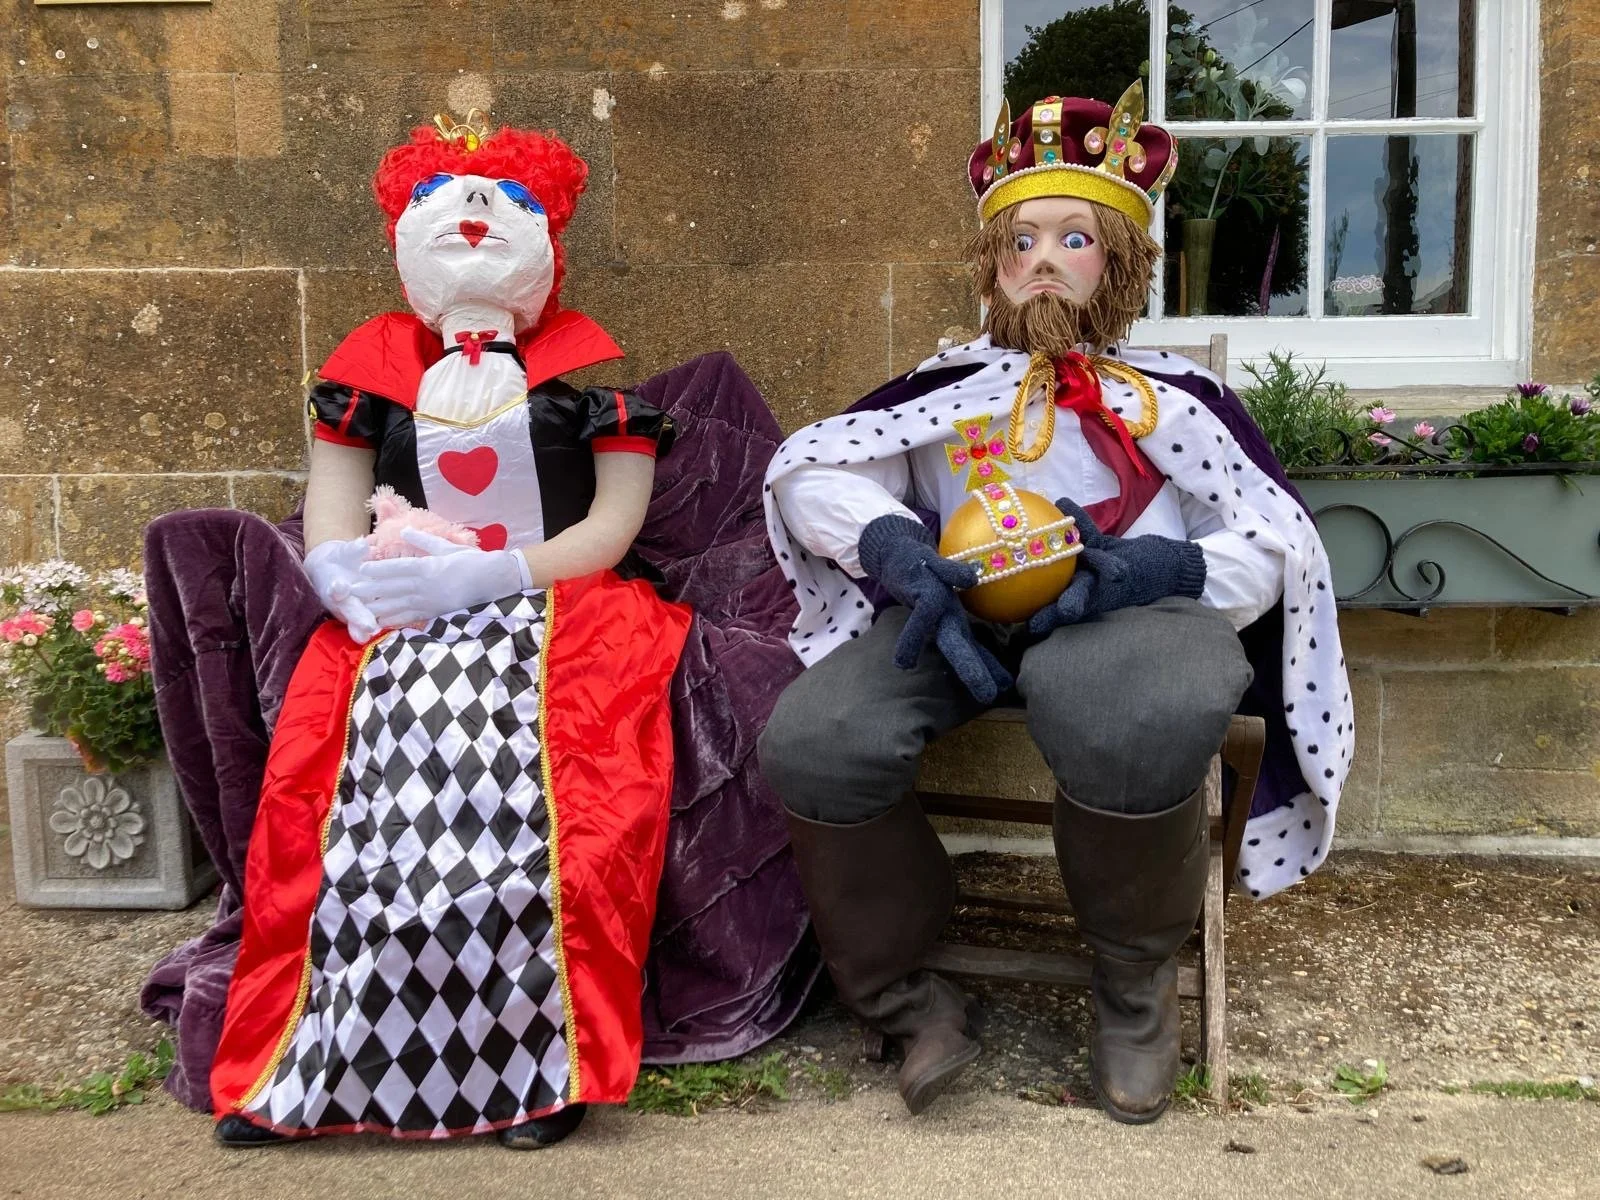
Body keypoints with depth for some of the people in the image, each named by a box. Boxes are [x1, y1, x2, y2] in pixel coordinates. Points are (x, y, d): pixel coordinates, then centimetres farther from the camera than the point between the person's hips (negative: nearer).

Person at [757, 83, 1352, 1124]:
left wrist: (1156, 568, -10)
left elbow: (1279, 545, 12)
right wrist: (894, 545, -12)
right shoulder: (946, 383, 23)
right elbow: (805, 473, 10)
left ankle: (1136, 980, -6)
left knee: (1139, 725, -39)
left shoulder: (1170, 391, 21)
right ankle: (903, 998, -4)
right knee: (813, 740, -29)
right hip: (953, 612, 2)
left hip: (1126, 609, -1)